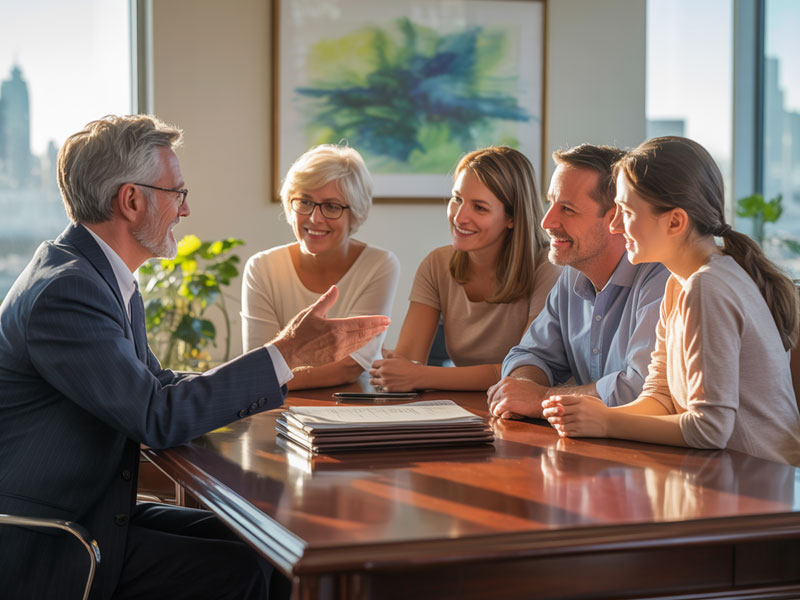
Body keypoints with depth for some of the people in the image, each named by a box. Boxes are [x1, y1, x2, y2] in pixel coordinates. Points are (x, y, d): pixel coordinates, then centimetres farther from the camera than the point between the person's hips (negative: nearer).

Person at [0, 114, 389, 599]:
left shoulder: (105, 278, 9)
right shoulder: (65, 291, -23)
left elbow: (154, 385, 13)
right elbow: (158, 418, -25)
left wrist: (285, 363, 6)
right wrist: (286, 354, -20)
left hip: (90, 513, 10)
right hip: (42, 548, -10)